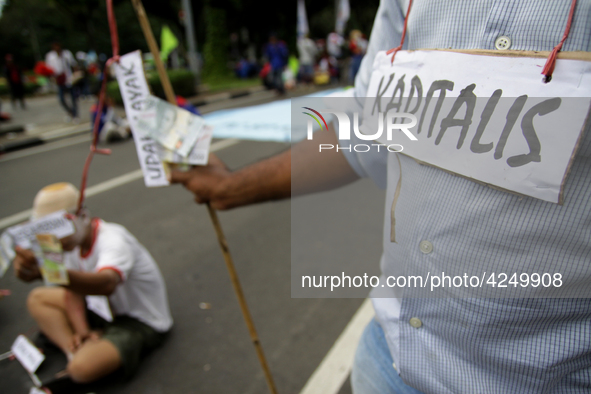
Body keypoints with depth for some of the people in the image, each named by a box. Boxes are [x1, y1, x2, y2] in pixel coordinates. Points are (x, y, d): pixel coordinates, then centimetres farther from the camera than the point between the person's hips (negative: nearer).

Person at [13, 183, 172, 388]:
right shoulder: (74, 240, -2)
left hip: (142, 323, -8)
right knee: (37, 298, 4)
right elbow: (75, 286, 1)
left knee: (82, 368, -30)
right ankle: (75, 354, -9)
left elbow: (106, 284, -47)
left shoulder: (113, 240, -27)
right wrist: (83, 331, -14)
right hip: (107, 310, 9)